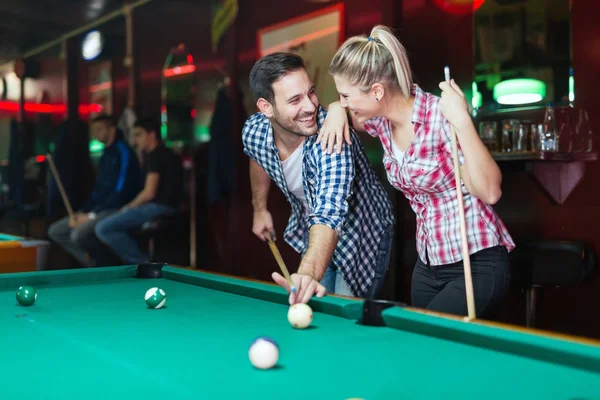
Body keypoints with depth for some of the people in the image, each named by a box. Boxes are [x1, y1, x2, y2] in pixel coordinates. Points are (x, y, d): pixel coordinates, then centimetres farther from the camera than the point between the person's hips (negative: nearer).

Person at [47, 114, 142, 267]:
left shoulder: (123, 153, -12)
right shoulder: (106, 154, 16)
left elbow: (121, 192, -19)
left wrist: (93, 215, -17)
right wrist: (82, 212, 3)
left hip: (116, 210, -10)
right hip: (98, 209, 10)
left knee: (79, 235, -31)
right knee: (55, 231, 5)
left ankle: (107, 265, -6)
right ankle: (94, 263, 2)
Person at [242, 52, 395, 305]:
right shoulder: (253, 132, -19)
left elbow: (329, 215, -53)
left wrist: (309, 274, -69)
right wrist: (260, 209, 14)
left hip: (363, 236, -5)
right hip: (311, 235, 5)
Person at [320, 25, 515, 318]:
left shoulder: (440, 117, -22)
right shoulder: (380, 120, -1)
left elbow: (489, 192, -28)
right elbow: (343, 108, 22)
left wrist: (462, 121, -35)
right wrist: (336, 111, -1)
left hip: (478, 264, -8)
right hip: (428, 264, 8)